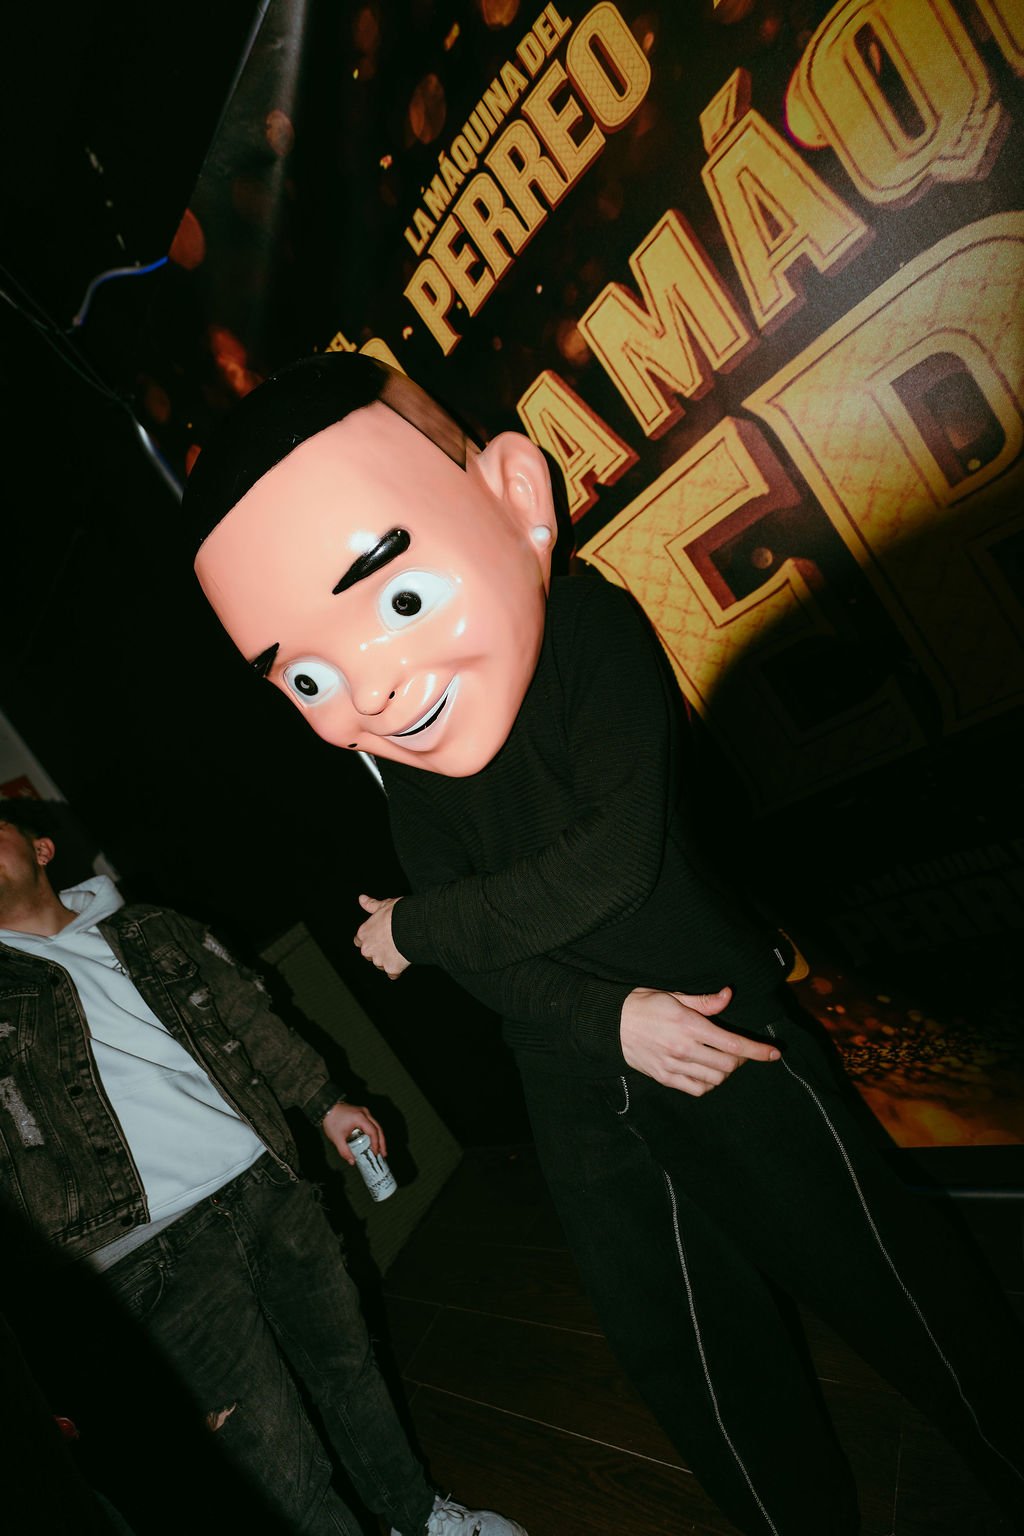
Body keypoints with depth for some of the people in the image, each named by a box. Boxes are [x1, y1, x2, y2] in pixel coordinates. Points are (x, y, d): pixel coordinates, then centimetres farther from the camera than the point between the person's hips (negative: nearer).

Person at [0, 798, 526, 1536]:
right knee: (276, 1445, 2)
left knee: (346, 1359, 18)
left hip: (264, 1180, 4)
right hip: (159, 1249, -3)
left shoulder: (151, 931, 9)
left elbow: (249, 1017, 13)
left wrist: (325, 1101, 12)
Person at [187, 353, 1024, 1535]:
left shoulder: (591, 628, -18)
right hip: (584, 1095, 4)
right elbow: (481, 963, -7)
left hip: (733, 1039, -3)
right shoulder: (406, 776, -4)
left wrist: (412, 925, -16)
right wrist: (610, 1020, -25)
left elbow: (615, 861, -28)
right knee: (696, 1366, 19)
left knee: (886, 1281, 15)